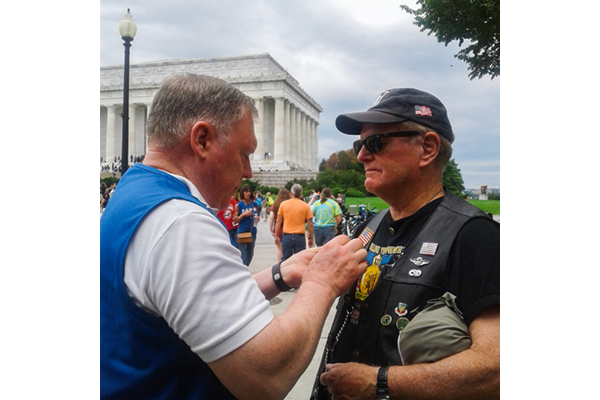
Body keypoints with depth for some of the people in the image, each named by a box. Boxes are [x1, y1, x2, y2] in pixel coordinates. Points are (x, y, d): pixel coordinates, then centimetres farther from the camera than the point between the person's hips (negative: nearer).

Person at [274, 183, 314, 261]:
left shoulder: (283, 204, 1)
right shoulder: (305, 206, -2)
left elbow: (278, 221, 3)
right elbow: (310, 224, -1)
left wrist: (276, 236, 11)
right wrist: (311, 238, 8)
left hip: (287, 236, 1)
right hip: (300, 236, -1)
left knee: (285, 260, 11)